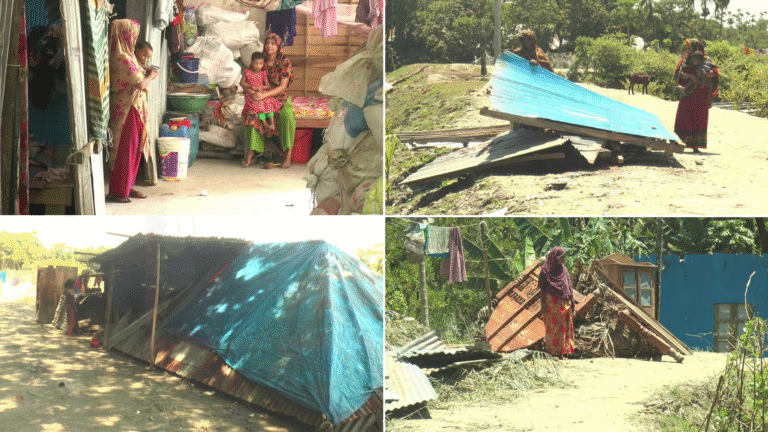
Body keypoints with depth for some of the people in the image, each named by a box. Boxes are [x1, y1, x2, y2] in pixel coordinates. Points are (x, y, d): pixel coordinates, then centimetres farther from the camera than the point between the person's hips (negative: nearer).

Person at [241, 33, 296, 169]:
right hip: (261, 98, 2)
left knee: (286, 115, -35)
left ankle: (288, 154, -27)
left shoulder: (285, 63, -1)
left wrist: (265, 95, -23)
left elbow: (282, 87, -10)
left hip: (280, 98, -2)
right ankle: (250, 153, -29)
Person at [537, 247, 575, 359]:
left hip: (564, 304, 5)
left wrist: (571, 302, 10)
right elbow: (541, 288, -6)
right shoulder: (545, 270, -6)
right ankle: (552, 353, 4)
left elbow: (568, 287, 14)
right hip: (551, 303, -5)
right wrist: (543, 305, -12)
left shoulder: (563, 269, 10)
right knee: (552, 328, -1)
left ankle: (561, 353, 12)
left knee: (564, 327, 5)